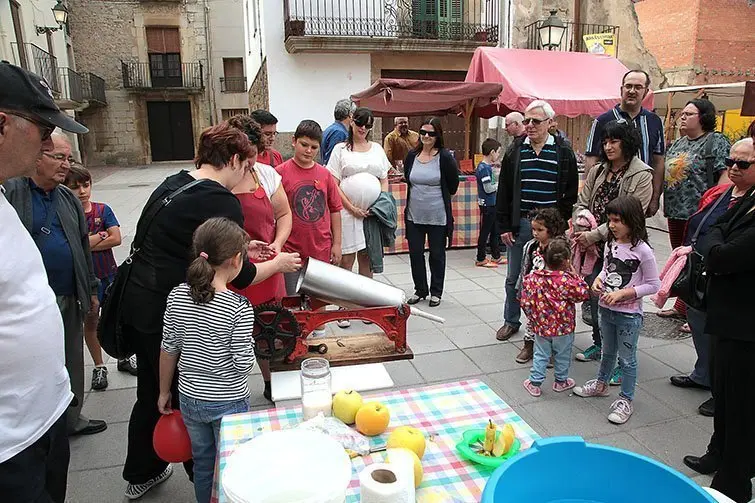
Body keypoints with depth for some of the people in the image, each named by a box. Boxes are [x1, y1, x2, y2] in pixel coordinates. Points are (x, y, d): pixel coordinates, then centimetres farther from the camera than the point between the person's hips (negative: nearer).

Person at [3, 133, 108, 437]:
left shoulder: (68, 198, 11)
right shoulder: (11, 192, -9)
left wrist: (91, 289, 18)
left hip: (69, 298, 6)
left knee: (72, 361, 17)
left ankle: (72, 418, 35)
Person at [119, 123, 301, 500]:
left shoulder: (174, 183, 8)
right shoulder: (222, 202, -17)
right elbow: (239, 277, -11)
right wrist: (279, 263, 6)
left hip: (136, 302, 9)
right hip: (166, 312, -8)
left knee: (152, 393, 24)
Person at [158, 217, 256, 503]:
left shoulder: (177, 296, -9)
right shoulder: (239, 307, -23)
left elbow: (168, 350, 0)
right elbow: (243, 364, -20)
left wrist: (164, 392, 12)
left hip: (190, 399, 5)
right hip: (229, 403, -4)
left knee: (202, 464, 24)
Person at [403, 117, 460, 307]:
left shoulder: (445, 157, -10)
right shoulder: (412, 156, 3)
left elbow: (453, 185, -2)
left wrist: (439, 195, 9)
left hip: (438, 216, -4)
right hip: (414, 215, 4)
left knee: (437, 254, 9)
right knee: (415, 253, 10)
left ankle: (436, 292, 24)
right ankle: (420, 290, 27)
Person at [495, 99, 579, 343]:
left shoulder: (563, 153, 1)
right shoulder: (515, 151, 5)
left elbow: (571, 193, 3)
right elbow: (503, 192, 6)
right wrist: (504, 226, 1)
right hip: (520, 224, 2)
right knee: (513, 277, 12)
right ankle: (511, 321, 30)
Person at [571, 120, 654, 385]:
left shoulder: (641, 175, -8)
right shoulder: (598, 171, 11)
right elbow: (581, 203, 10)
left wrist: (594, 235, -17)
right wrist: (581, 229, -8)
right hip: (594, 247, 6)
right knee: (594, 296, 14)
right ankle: (599, 344, 34)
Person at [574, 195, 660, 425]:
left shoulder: (642, 250, -19)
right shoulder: (610, 244, 0)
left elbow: (653, 285, -14)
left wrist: (622, 294, -20)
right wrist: (598, 280, -5)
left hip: (629, 315, -6)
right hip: (605, 309, 6)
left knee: (627, 359, 9)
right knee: (608, 352, 25)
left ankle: (625, 400, 23)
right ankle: (601, 384, 44)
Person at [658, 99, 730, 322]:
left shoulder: (716, 142, -7)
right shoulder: (678, 144, 17)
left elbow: (727, 175, -15)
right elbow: (666, 173, 25)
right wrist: (663, 201, 17)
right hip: (675, 212, 8)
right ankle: (681, 307, 27)